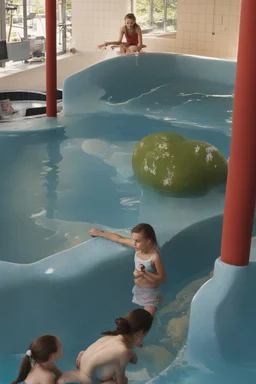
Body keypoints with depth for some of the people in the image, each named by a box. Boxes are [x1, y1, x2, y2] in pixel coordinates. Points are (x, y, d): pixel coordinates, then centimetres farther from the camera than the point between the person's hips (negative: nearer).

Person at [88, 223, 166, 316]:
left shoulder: (155, 257, -27)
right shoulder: (138, 246, -10)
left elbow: (162, 279, -20)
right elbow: (119, 238, 4)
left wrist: (144, 273, -30)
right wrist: (99, 233, 13)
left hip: (150, 293, -6)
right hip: (137, 290, 6)